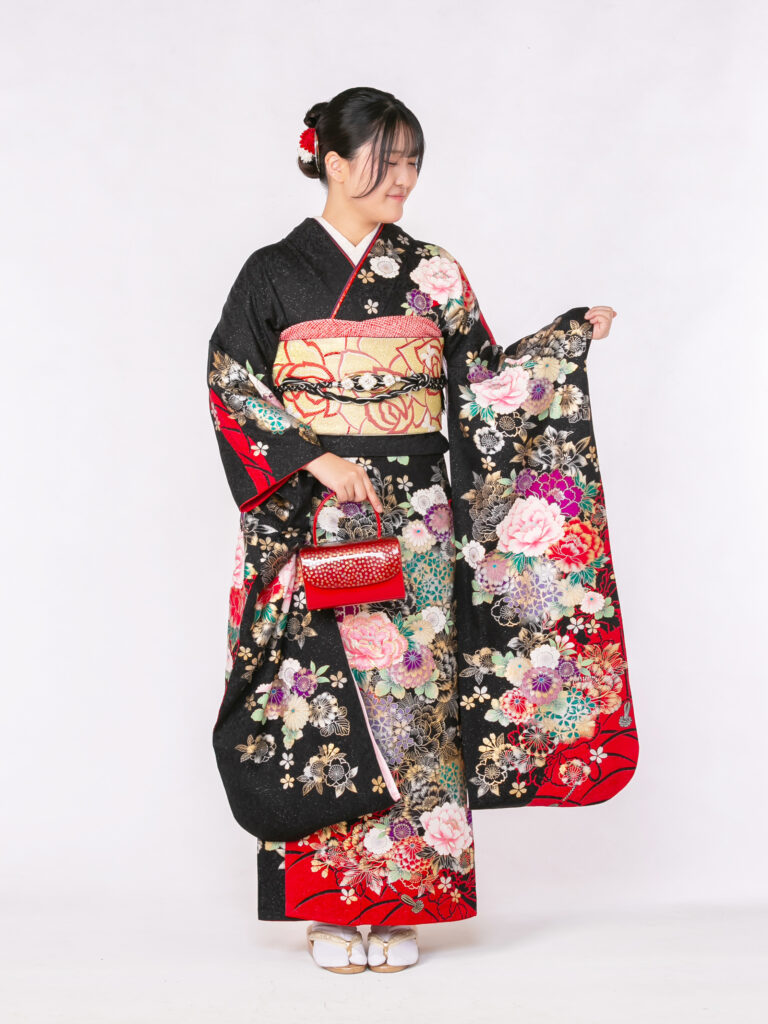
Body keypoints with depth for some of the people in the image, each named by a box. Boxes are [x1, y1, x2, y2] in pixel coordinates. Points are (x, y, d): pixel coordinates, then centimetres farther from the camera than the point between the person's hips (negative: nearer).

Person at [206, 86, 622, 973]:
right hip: (311, 522, -2)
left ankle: (401, 904, 12)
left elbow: (481, 383, 11)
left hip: (413, 525, 2)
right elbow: (232, 386, -2)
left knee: (408, 695, 2)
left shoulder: (432, 274, 10)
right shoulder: (275, 271, 2)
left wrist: (570, 335, 0)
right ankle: (331, 904, 11)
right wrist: (316, 460, -13)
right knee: (321, 695, -2)